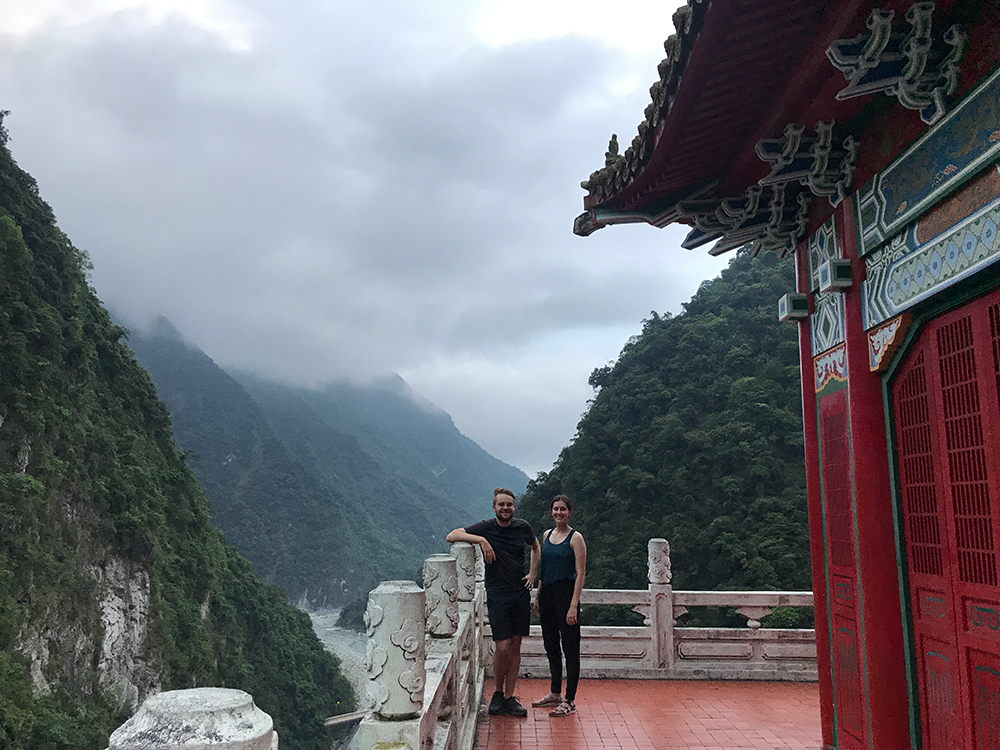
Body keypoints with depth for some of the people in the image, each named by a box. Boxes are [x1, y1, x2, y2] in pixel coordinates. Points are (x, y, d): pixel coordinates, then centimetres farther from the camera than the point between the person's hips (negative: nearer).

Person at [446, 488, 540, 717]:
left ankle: (509, 698, 16)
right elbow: (451, 536, -15)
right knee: (503, 647, -8)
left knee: (515, 646, 6)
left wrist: (533, 574, 10)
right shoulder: (486, 528, -7)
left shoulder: (523, 527, 3)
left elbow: (536, 548, 23)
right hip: (497, 595, -3)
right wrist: (481, 540, -25)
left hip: (521, 593, 3)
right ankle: (498, 692, 16)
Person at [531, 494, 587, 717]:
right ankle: (555, 693, 30)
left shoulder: (575, 538, -8)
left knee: (570, 648, 0)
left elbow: (580, 574, -11)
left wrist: (574, 605, -17)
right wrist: (538, 597, 14)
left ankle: (569, 701, 7)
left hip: (566, 593, -7)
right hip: (547, 593, 7)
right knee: (551, 646, 16)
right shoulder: (547, 535, 11)